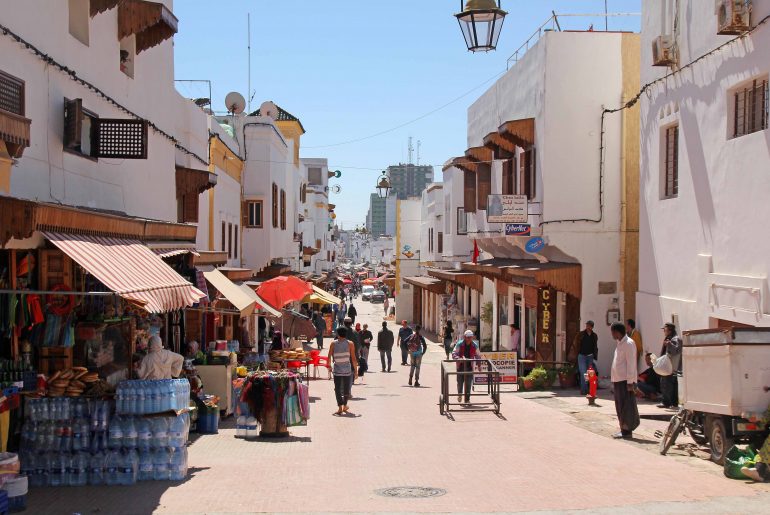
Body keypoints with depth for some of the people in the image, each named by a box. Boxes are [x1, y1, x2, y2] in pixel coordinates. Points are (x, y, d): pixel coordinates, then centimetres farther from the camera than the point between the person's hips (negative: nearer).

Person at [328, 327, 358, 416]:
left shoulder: (333, 344, -1)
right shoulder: (350, 344, -3)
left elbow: (329, 357, 0)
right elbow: (353, 358, -5)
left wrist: (329, 366, 15)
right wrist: (356, 369, 3)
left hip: (336, 369, 0)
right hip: (347, 369, 0)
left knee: (337, 388, 3)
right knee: (346, 388, 15)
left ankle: (340, 407, -9)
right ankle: (345, 406, 26)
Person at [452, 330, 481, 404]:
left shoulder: (474, 345, 0)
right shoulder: (459, 344, -9)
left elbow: (478, 355, 12)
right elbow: (454, 354, -11)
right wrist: (459, 358, -30)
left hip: (469, 365, 1)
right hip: (461, 365, -1)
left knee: (468, 383, -3)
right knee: (460, 381, 3)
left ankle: (467, 399, 5)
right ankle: (460, 394, 32)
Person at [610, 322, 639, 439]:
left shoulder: (628, 343, -12)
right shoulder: (619, 343, 17)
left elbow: (631, 364, -16)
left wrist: (630, 382, -19)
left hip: (625, 381, -9)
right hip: (618, 380, 9)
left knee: (627, 407, -4)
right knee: (620, 406, 11)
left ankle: (627, 431, -1)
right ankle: (623, 429, 17)